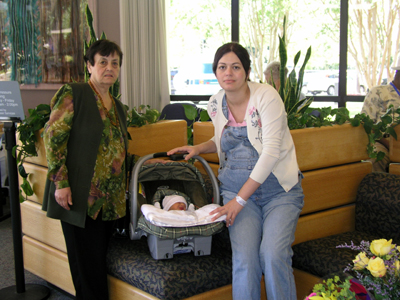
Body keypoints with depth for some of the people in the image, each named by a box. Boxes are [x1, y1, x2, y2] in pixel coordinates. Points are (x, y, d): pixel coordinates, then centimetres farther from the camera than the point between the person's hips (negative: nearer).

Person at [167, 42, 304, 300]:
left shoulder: (266, 96, -12)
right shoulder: (216, 104, 6)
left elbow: (271, 151, -19)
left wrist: (239, 200, -20)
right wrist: (199, 148, 6)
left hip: (279, 189, -3)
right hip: (236, 188, 3)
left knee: (274, 254, -23)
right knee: (244, 258, -18)